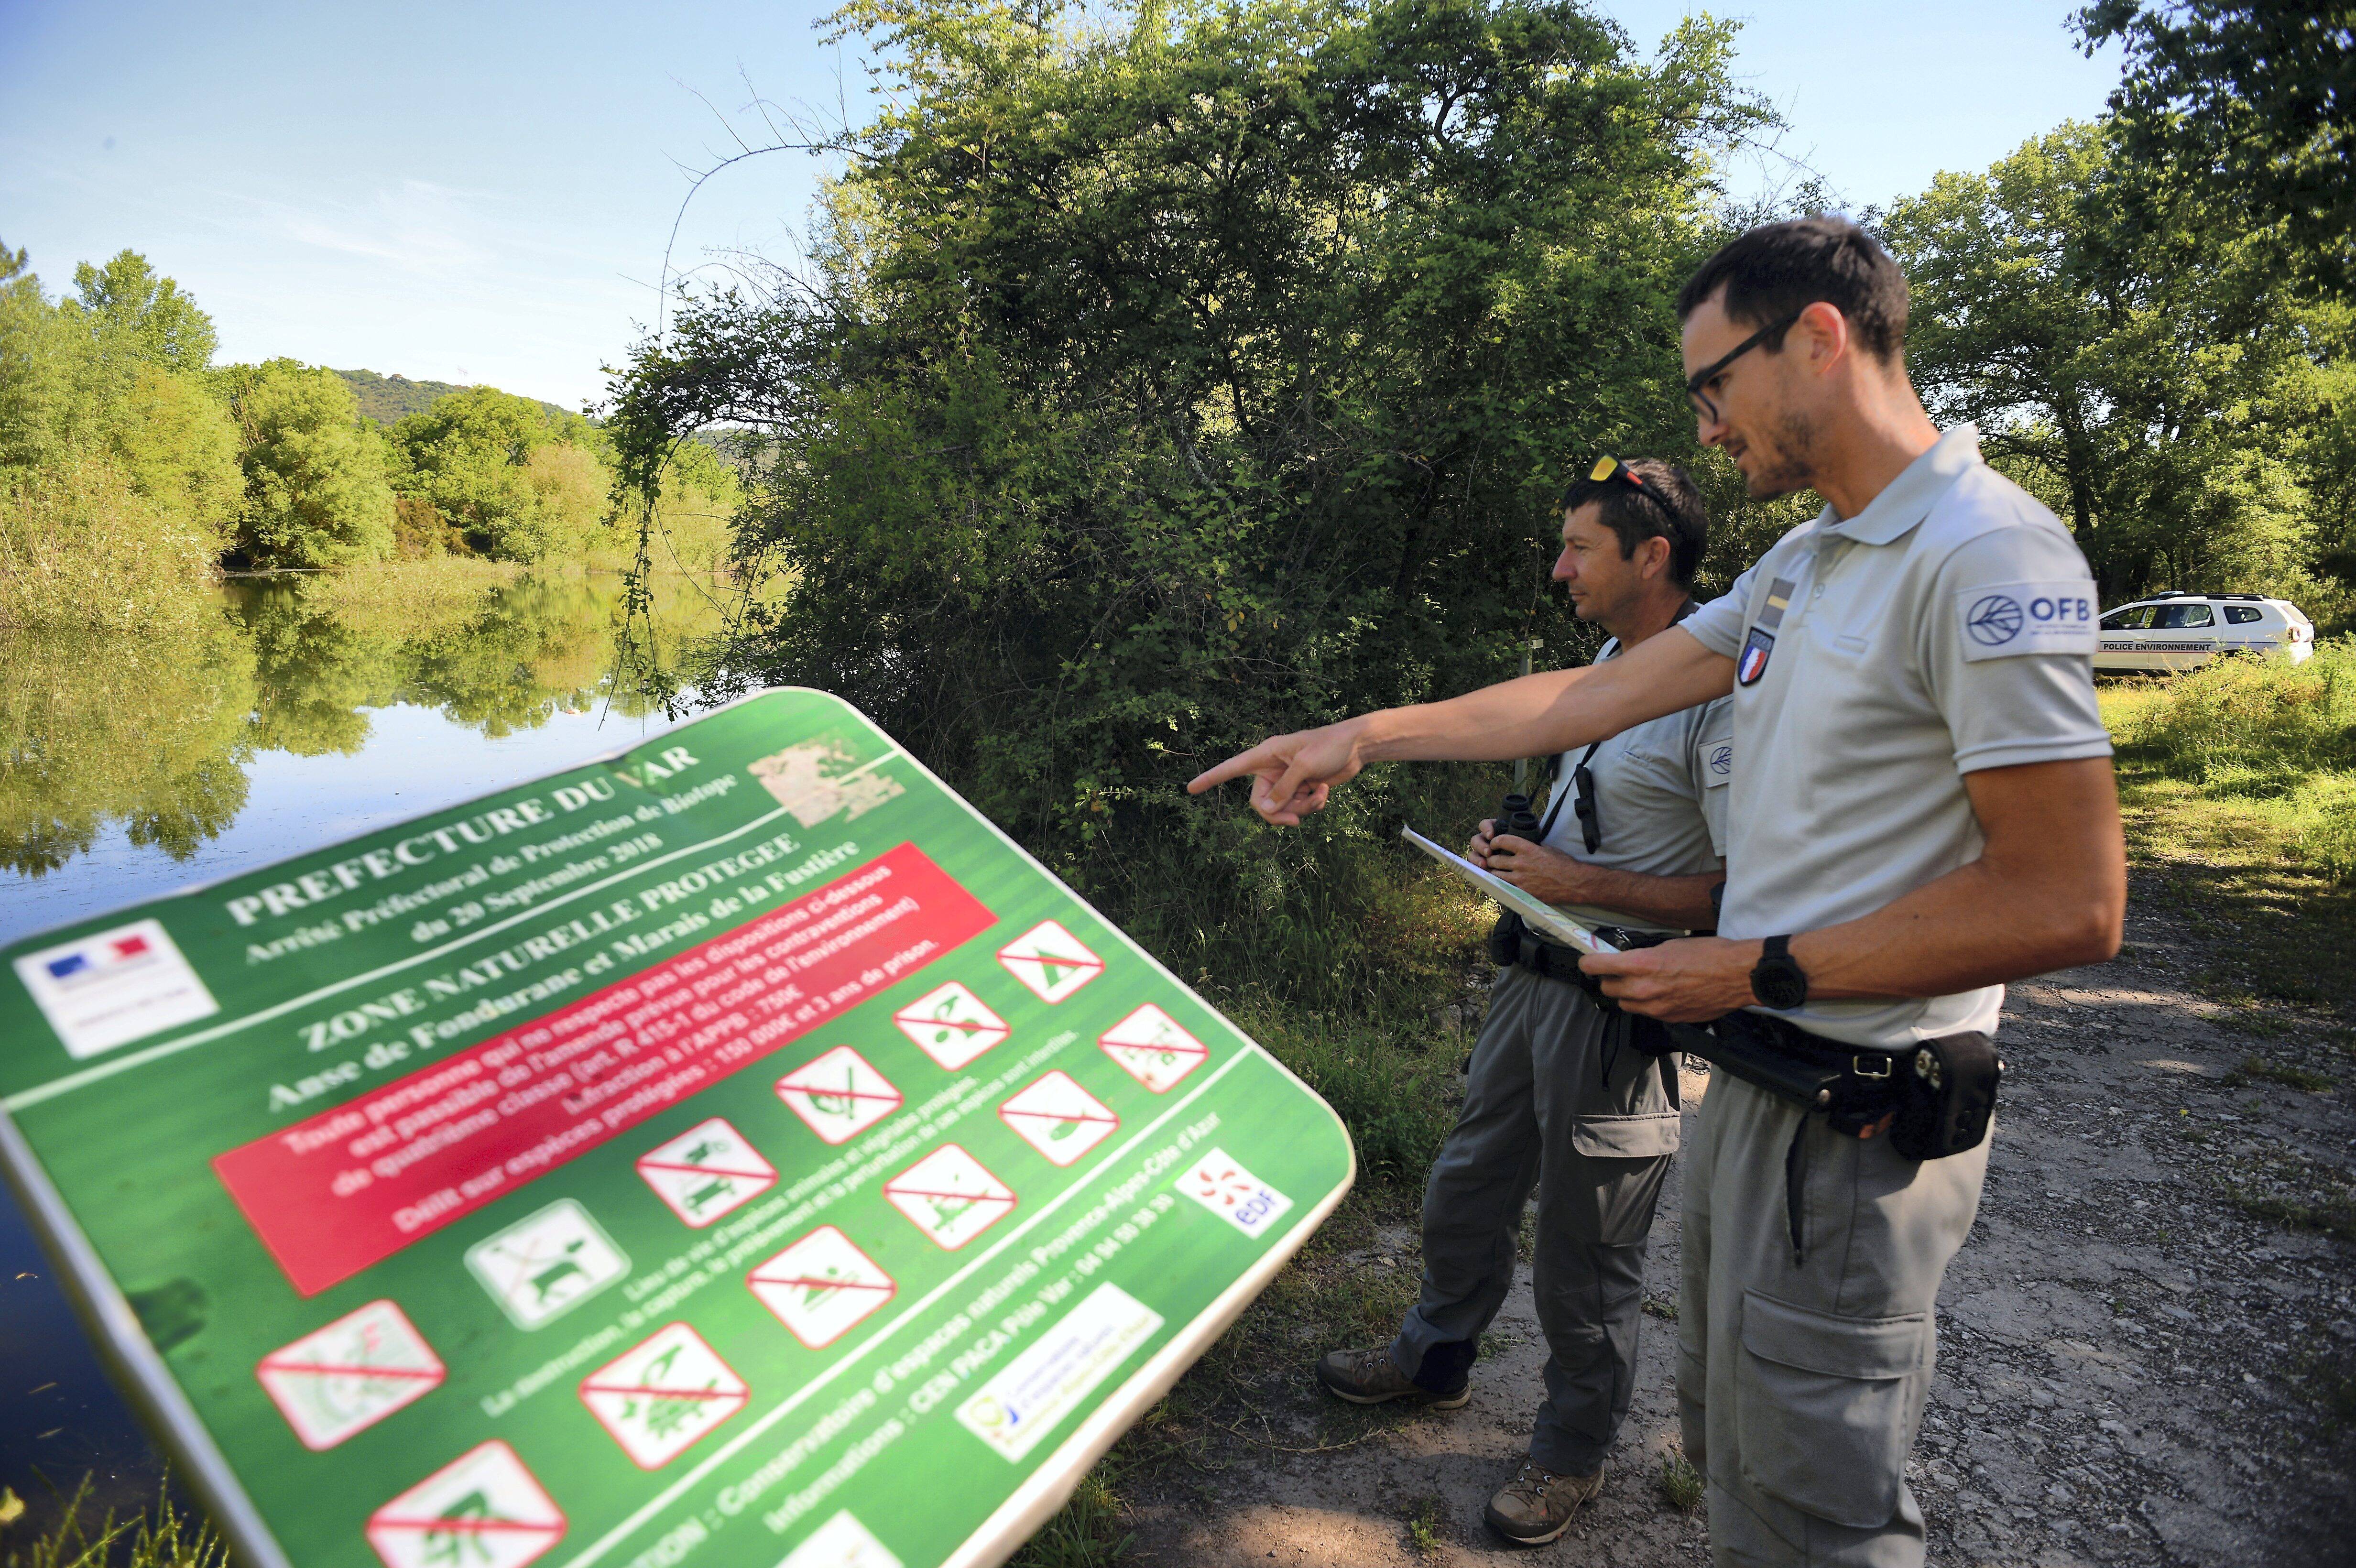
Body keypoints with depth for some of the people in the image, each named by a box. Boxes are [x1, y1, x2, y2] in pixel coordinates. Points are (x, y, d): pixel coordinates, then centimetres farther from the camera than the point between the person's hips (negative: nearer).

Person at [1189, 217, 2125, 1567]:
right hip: (1761, 1076, 9)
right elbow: (1596, 695, 11)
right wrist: (1363, 737, 8)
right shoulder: (1805, 565, 12)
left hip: (1856, 1122, -9)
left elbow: (2068, 906, -22)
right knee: (1732, 1441, 23)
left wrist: (1755, 971, -18)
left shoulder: (1987, 557, -19)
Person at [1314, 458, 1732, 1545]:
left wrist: (1575, 882, -23)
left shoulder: (1720, 694, -21)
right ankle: (1435, 1358, 45)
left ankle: (1573, 1450, 32)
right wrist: (1518, 845, 5)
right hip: (1535, 973, 9)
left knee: (1585, 1249, 9)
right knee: (1467, 1188, 22)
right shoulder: (1612, 662, 9)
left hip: (1620, 1006, -9)